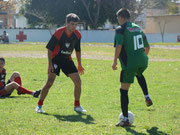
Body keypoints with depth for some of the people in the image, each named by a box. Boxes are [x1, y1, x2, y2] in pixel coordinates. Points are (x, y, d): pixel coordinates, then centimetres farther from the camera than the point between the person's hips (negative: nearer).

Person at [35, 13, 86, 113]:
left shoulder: (77, 35, -4)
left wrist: (79, 65, 12)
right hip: (56, 59, -5)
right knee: (49, 82, -13)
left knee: (78, 81, -4)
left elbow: (78, 50, 11)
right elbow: (50, 48, -13)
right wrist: (50, 64, -17)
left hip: (67, 60, 5)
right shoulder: (59, 33, -19)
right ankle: (39, 105, -2)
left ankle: (77, 106, 11)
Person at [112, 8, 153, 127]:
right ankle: (147, 97, 26)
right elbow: (147, 47, 21)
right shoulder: (138, 28, 15)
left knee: (124, 90, 2)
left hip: (129, 64, -6)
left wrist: (115, 61, -12)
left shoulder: (121, 29, -5)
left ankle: (125, 119, -1)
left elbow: (119, 46, -19)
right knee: (139, 74, 41)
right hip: (143, 62, 6)